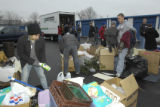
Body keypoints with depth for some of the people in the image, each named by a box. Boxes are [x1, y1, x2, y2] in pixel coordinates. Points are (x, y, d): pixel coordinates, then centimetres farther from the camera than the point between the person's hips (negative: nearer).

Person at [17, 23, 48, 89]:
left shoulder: (41, 41, -14)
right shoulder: (21, 40, -19)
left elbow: (42, 53, -6)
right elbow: (20, 54, -14)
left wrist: (43, 63, -23)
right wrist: (32, 61, -21)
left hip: (37, 62, 2)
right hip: (27, 62, -1)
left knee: (42, 76, 6)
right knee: (24, 79, 1)